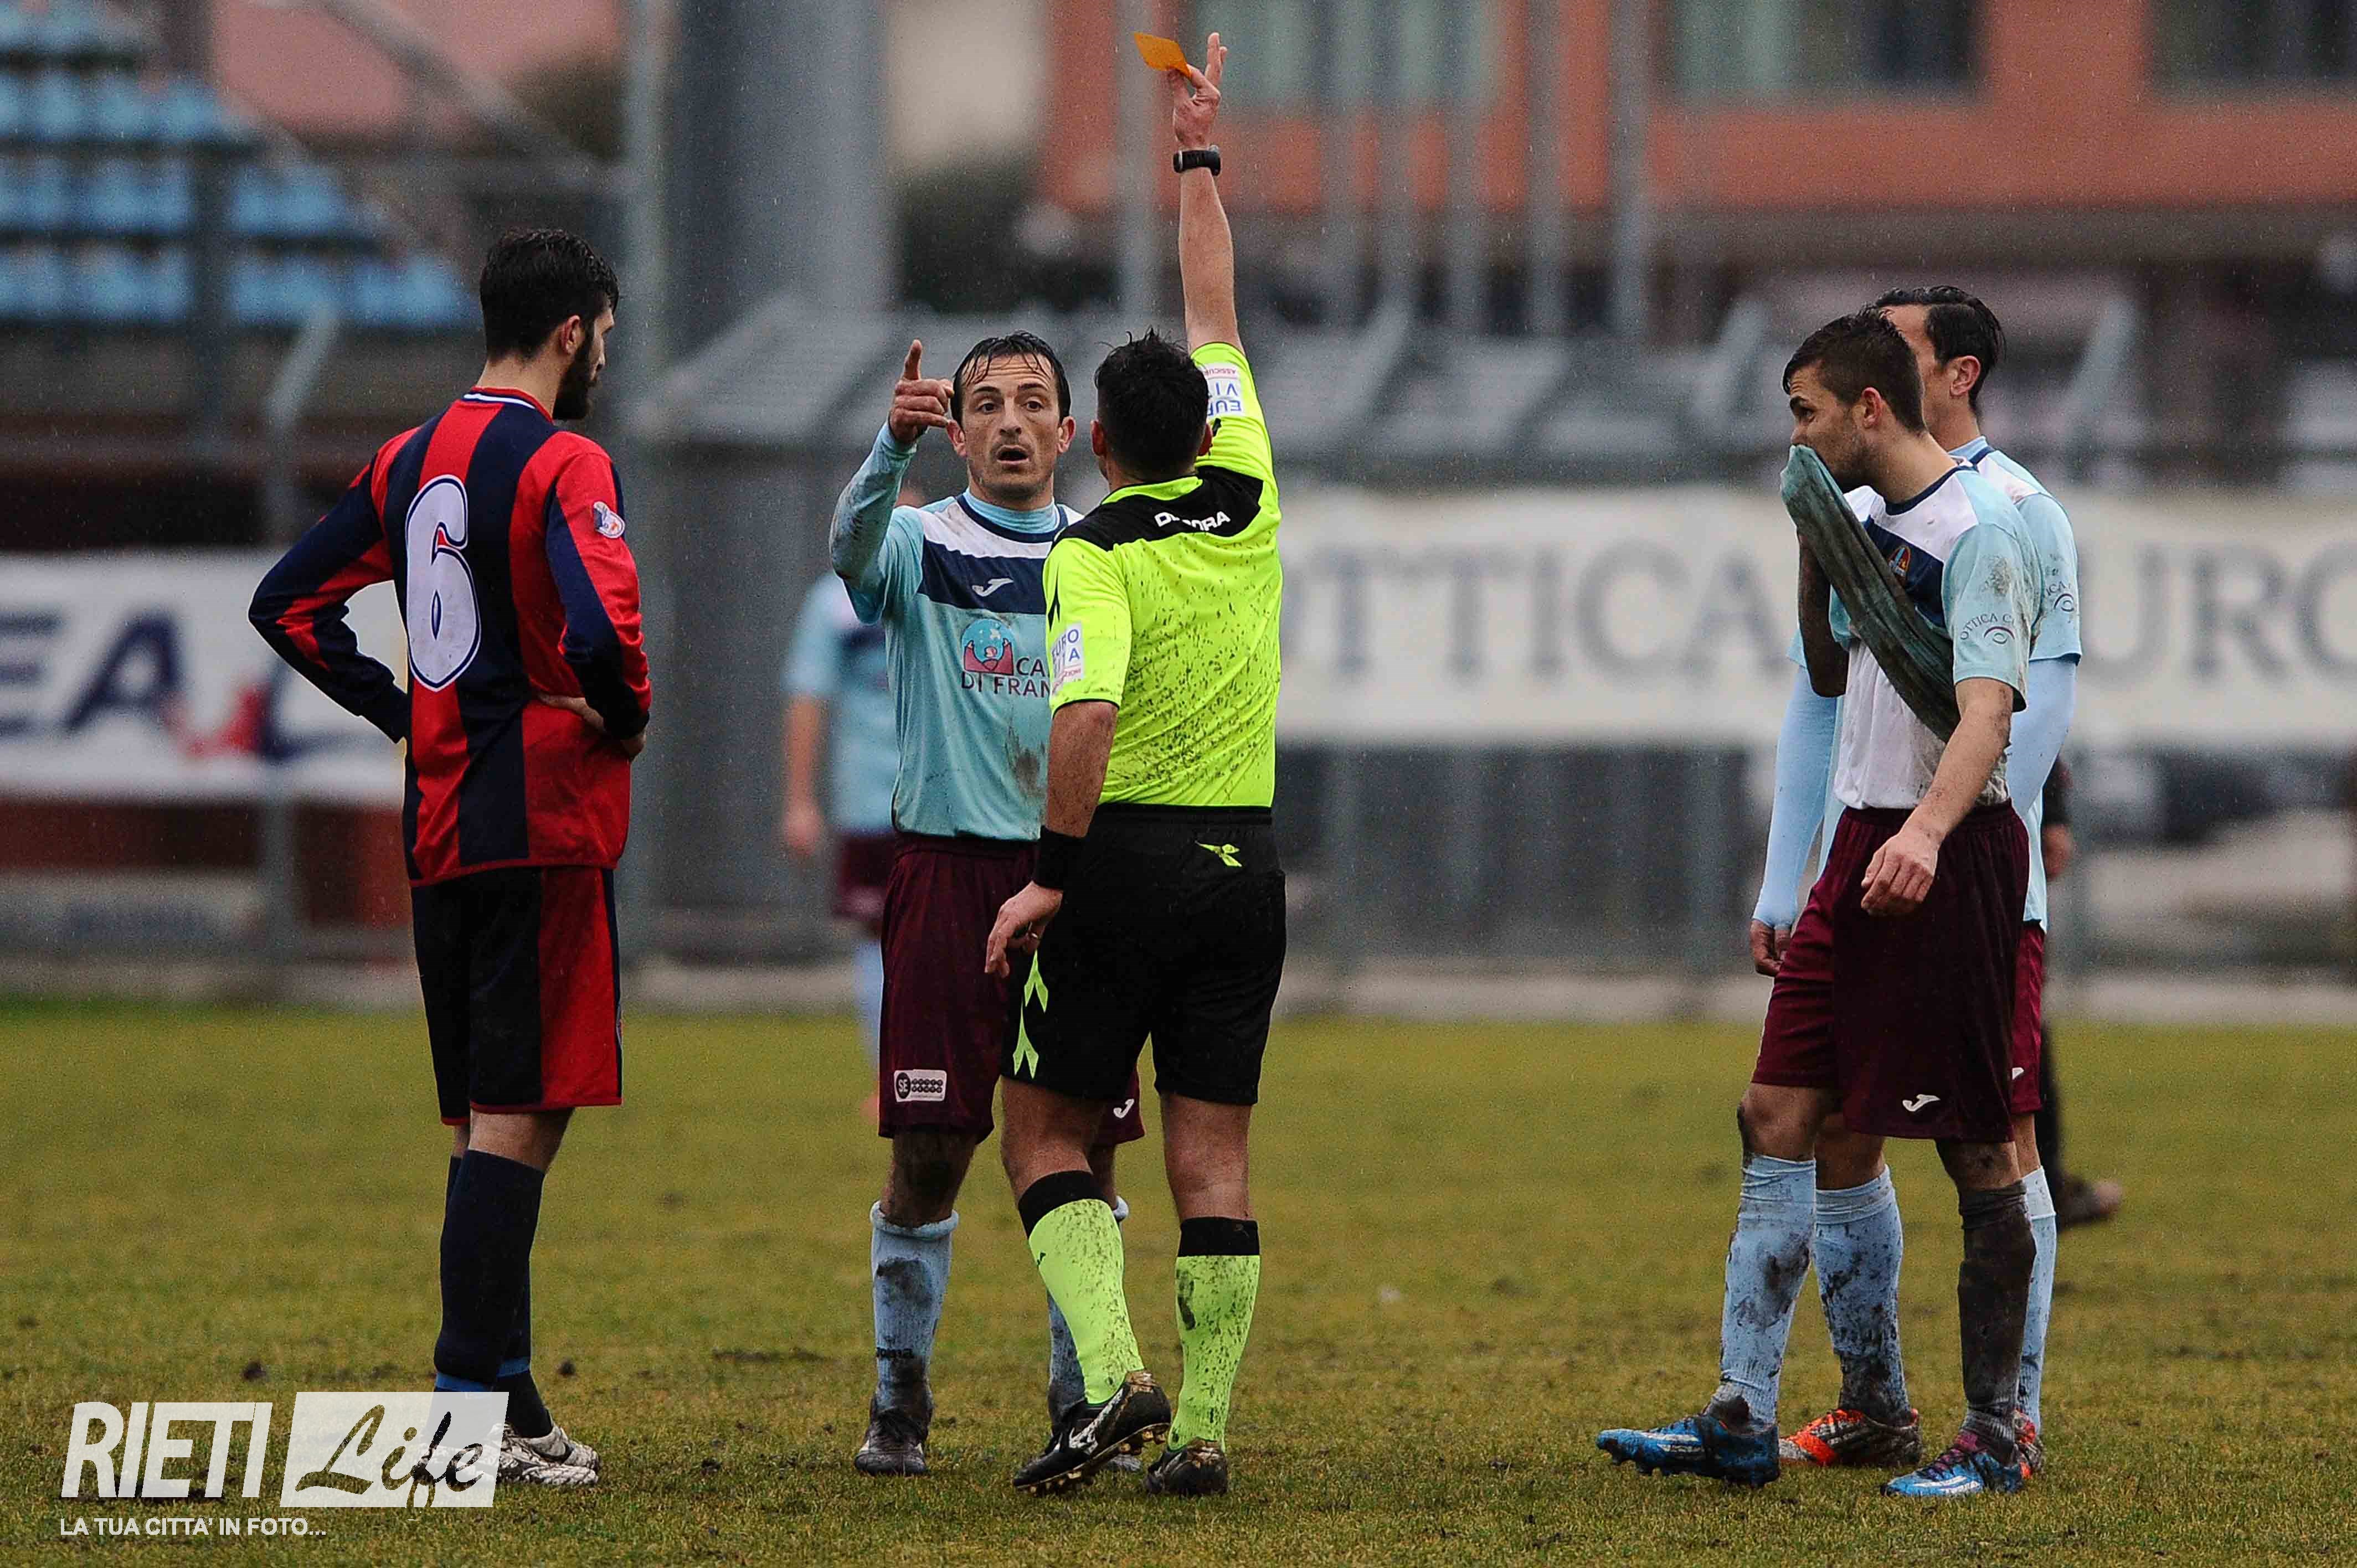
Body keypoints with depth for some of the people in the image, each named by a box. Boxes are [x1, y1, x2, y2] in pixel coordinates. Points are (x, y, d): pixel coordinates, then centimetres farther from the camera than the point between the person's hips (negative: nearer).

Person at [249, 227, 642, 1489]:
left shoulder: (412, 462, 12)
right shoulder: (561, 465, -12)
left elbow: (288, 603, 17)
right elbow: (600, 628, -27)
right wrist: (627, 716, -6)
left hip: (440, 826, 8)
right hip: (542, 827, -8)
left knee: (486, 1122, 12)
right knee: (518, 1119, -8)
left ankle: (510, 1403, 15)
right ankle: (471, 1407, -12)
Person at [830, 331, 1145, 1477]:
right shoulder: (923, 545, 2)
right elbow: (853, 549, -22)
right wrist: (894, 446, -42)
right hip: (947, 866, -3)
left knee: (1087, 1155, 2)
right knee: (928, 1153, -3)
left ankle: (1082, 1400, 13)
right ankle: (899, 1402, 7)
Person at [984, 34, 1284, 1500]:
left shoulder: (1097, 555, -11)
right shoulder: (1247, 507, 5)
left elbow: (1087, 714, -26)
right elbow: (1217, 318, 18)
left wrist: (1054, 873, -19)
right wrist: (1200, 156, 26)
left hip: (1127, 858, -5)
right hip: (1246, 859, 5)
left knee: (1050, 1137, 6)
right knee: (1213, 1157, 5)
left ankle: (1116, 1374, -14)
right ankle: (1205, 1426, -1)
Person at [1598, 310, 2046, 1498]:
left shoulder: (1979, 533, -14)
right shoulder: (1872, 523, 14)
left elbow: (1987, 711, -26)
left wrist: (1927, 831, -43)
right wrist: (1814, 550, 13)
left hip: (1949, 861, -9)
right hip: (1859, 852, 9)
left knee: (1976, 1149, -3)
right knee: (1776, 1119, 4)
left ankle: (1993, 1435, 3)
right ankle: (1741, 1420, 5)